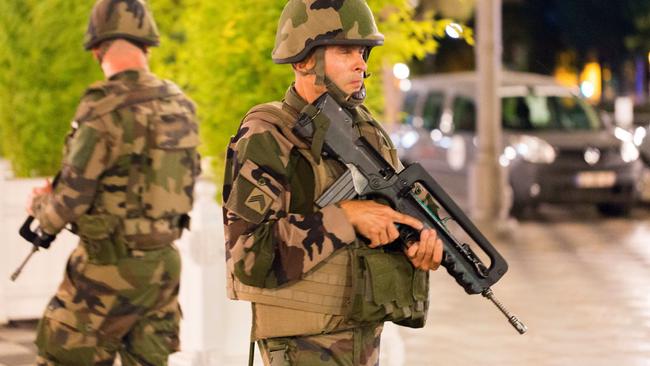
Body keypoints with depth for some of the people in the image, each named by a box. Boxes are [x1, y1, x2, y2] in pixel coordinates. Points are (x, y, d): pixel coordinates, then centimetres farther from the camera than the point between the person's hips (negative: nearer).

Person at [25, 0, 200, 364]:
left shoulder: (104, 109, -18)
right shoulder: (180, 105, 4)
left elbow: (69, 203, -17)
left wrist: (40, 204, 7)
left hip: (111, 267, -7)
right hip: (163, 264, 7)